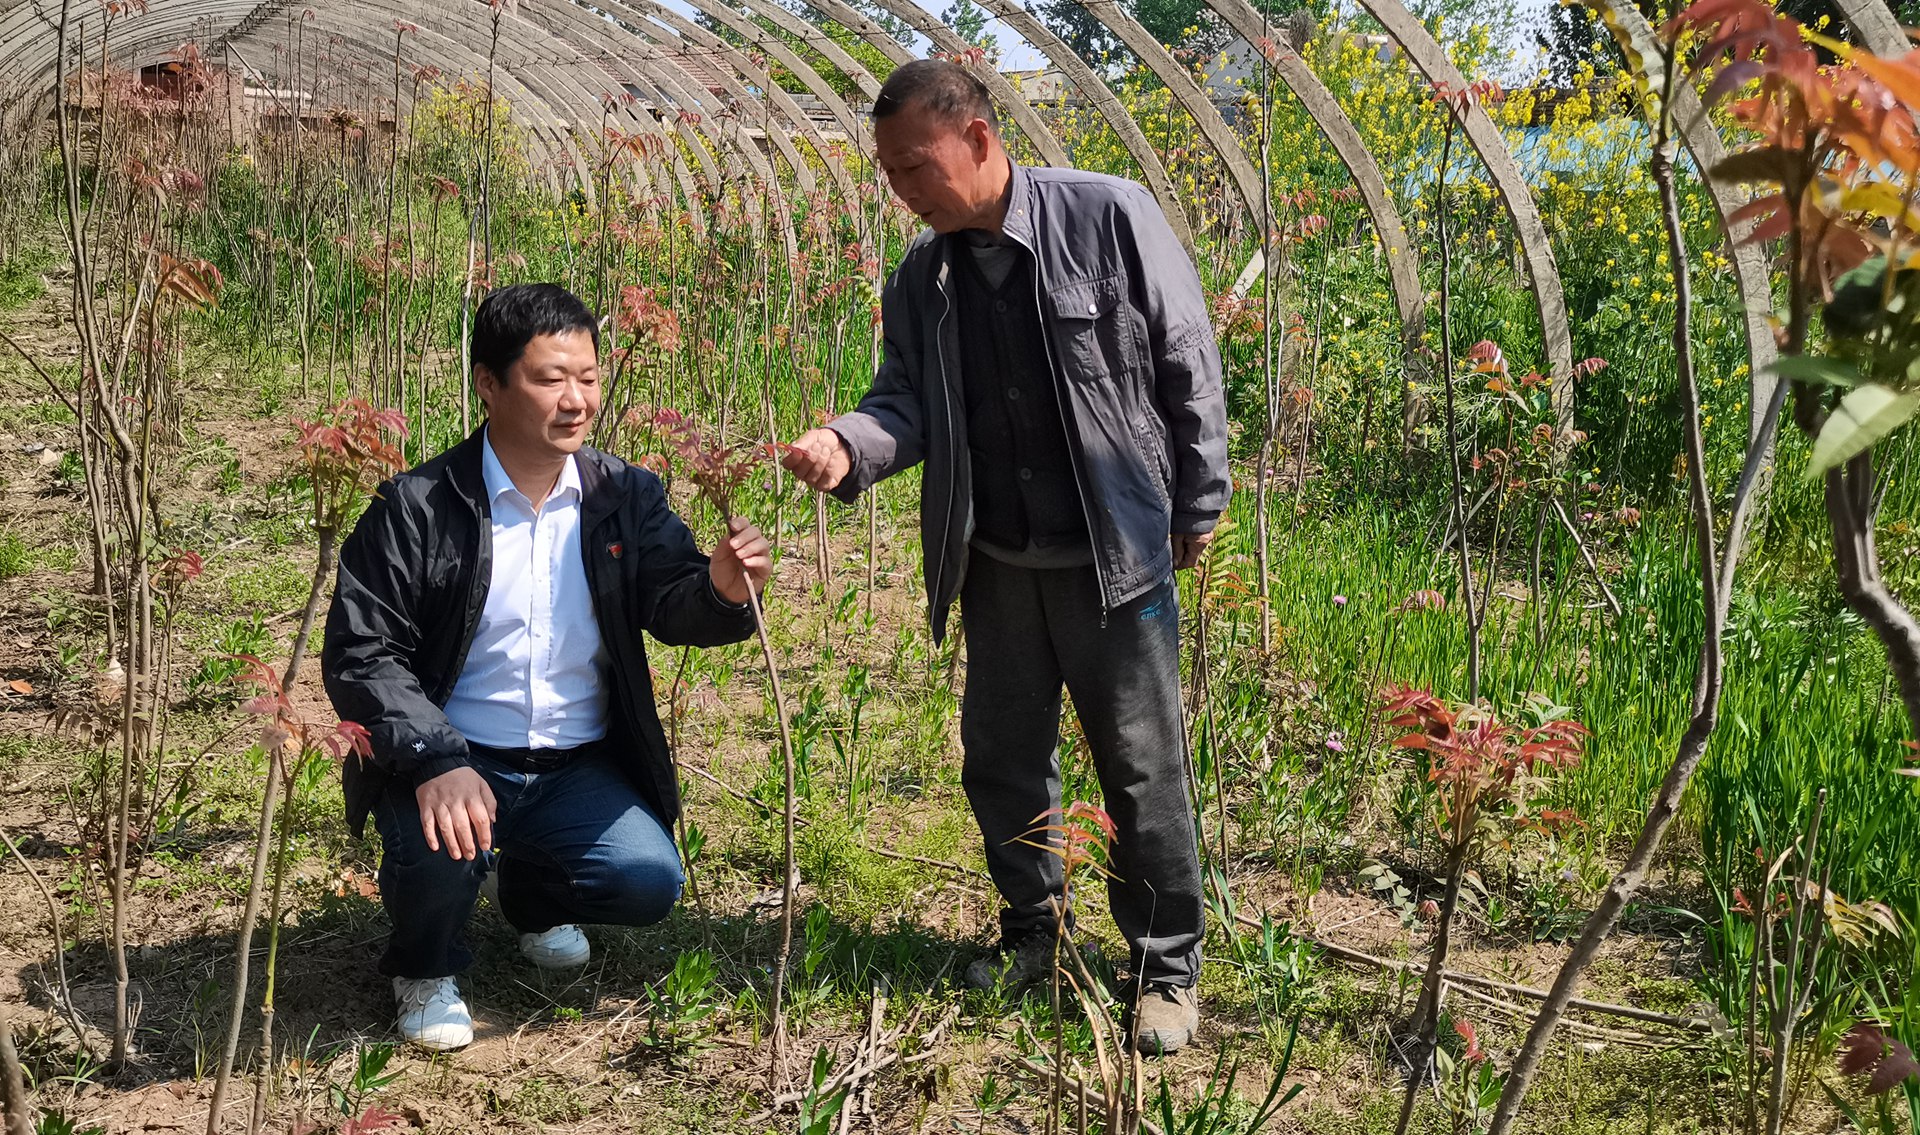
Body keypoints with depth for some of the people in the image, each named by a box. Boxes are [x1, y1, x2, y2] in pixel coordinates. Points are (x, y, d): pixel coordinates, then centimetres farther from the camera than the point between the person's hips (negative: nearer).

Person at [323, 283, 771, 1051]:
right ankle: (426, 968, 7)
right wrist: (436, 764, -28)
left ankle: (528, 891, 21)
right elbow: (359, 654, -12)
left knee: (649, 880, -17)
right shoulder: (416, 508, -10)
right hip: (453, 759, -3)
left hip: (579, 767, 3)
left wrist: (720, 591, -33)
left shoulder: (626, 496, 0)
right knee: (440, 852, -32)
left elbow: (668, 609, -7)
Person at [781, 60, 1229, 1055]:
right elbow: (909, 400, 3)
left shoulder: (1110, 219, -13)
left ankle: (1166, 968, 18)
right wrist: (849, 446, -20)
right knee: (1001, 760, 14)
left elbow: (1188, 367, -7)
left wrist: (1197, 505, -3)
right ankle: (1031, 928, 35)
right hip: (995, 560, 5)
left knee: (1142, 768, 3)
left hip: (1115, 553, -5)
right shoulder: (920, 276, 2)